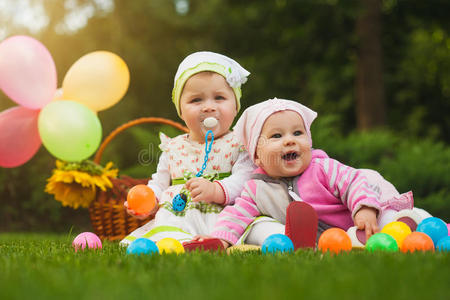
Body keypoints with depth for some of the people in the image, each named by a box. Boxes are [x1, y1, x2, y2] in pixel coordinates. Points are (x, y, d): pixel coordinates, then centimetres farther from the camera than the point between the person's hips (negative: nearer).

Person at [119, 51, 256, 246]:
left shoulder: (239, 145, 7)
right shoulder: (173, 148, 20)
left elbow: (245, 180, -7)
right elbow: (159, 183, 27)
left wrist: (215, 190, -25)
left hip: (218, 219, -4)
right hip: (174, 219, 4)